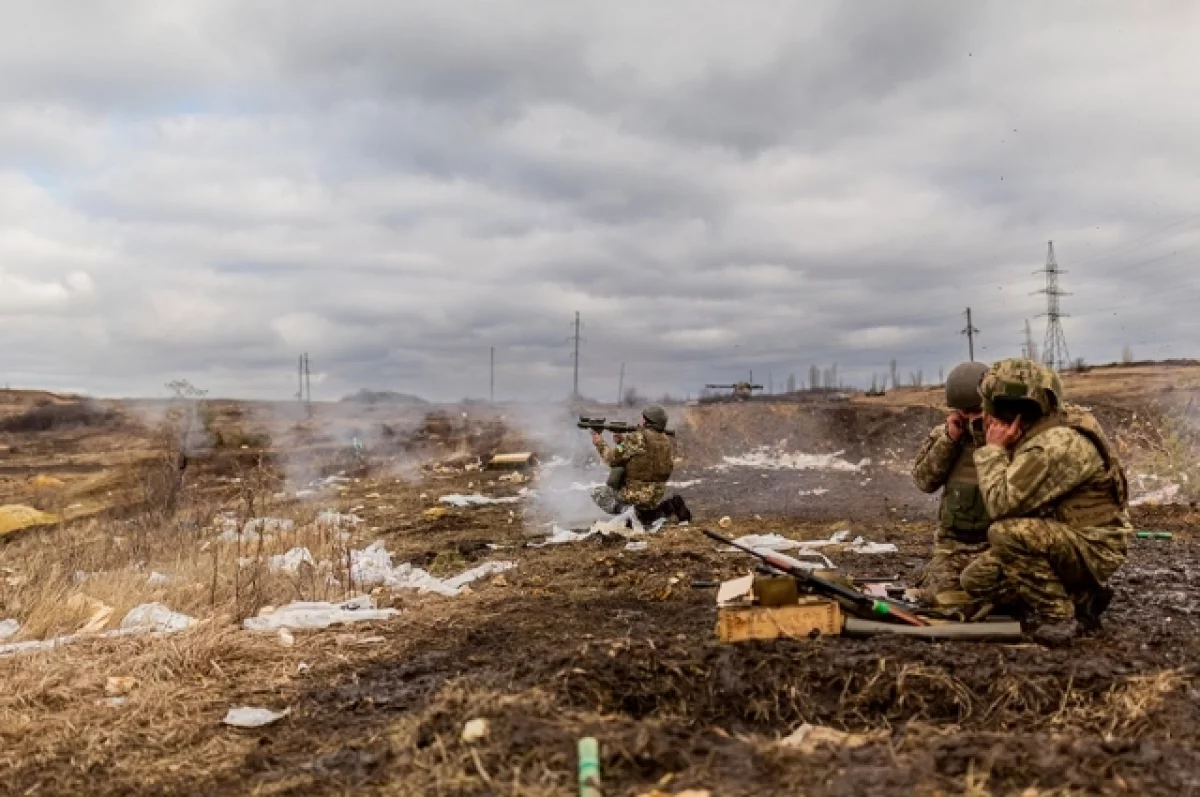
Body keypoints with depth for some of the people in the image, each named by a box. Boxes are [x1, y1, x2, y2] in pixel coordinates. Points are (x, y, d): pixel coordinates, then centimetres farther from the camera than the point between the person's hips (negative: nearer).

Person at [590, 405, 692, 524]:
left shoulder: (638, 438, -16)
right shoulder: (667, 442, 5)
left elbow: (613, 459, -9)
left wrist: (600, 444, 7)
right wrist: (623, 440, 14)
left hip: (633, 495, -6)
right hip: (655, 498, 6)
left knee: (597, 493, 12)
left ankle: (626, 510, -8)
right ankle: (670, 507, 6)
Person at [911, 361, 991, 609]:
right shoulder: (943, 433, 7)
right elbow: (924, 481, -2)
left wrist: (986, 439, -19)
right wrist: (948, 440, -10)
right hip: (952, 542, 2)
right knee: (945, 598, -12)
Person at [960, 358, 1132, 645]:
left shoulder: (1057, 444, -26)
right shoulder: (1035, 434, 4)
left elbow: (1000, 504, -27)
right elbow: (1011, 500, 7)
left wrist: (993, 449, -16)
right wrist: (998, 447, -2)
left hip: (1092, 549, -9)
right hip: (1061, 541, 9)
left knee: (1005, 533, -32)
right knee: (976, 579, 3)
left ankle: (1060, 616, -14)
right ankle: (1079, 598, 10)